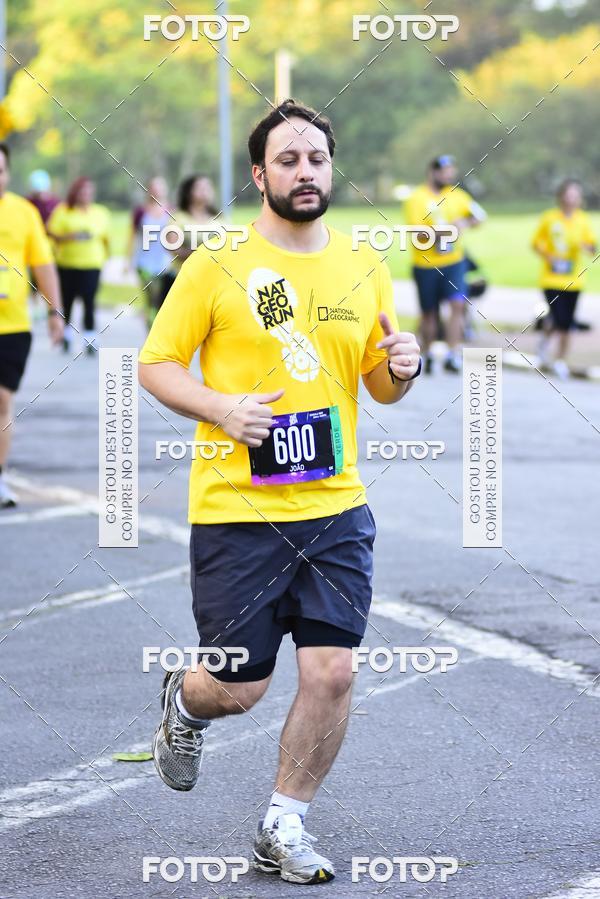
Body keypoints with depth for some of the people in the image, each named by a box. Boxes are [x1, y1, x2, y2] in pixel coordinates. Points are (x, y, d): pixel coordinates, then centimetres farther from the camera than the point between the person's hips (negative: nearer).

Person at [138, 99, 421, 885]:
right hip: (236, 510, -3)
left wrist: (401, 370, -7)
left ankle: (283, 830, 14)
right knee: (239, 687, 3)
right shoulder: (217, 265, -4)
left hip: (336, 506, 3)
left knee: (332, 672, -5)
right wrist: (220, 409, -18)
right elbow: (155, 364, -1)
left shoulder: (365, 269, 8)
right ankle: (186, 702, 41)